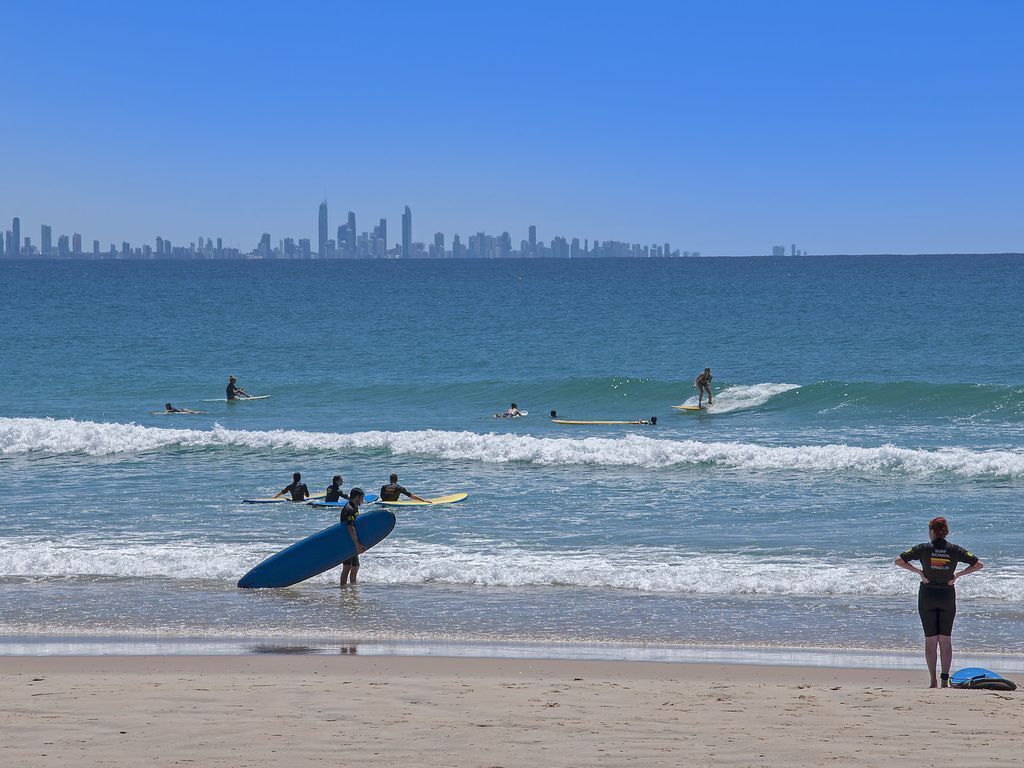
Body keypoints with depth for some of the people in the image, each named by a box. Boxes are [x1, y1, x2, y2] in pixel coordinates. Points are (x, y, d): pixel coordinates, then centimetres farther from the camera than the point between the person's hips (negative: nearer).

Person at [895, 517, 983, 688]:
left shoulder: (924, 549, -7)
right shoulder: (954, 550, -4)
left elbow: (899, 561, -7)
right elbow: (978, 564, -1)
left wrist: (918, 571, -3)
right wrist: (958, 574, 1)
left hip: (927, 598, -1)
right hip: (948, 597, 1)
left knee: (930, 639, 4)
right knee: (946, 639, 7)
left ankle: (933, 681, 0)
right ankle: (945, 679, -1)